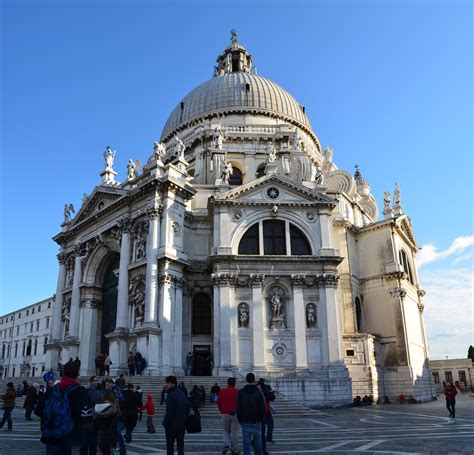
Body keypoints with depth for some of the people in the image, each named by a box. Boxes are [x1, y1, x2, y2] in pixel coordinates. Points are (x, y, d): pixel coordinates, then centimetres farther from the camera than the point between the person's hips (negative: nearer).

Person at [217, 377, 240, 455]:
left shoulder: (222, 391, 0)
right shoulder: (237, 391, -7)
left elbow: (219, 403, 5)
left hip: (225, 414, 2)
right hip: (235, 414, -2)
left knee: (226, 431, 18)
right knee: (234, 432, 5)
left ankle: (226, 445, -1)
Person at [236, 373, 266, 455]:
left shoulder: (241, 393, -6)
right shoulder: (259, 392, -8)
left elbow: (238, 409, -6)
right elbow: (263, 409, -9)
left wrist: (240, 421, 8)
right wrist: (261, 419, 8)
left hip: (245, 423, 0)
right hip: (256, 423, 0)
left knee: (246, 446, 4)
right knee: (258, 445, 14)